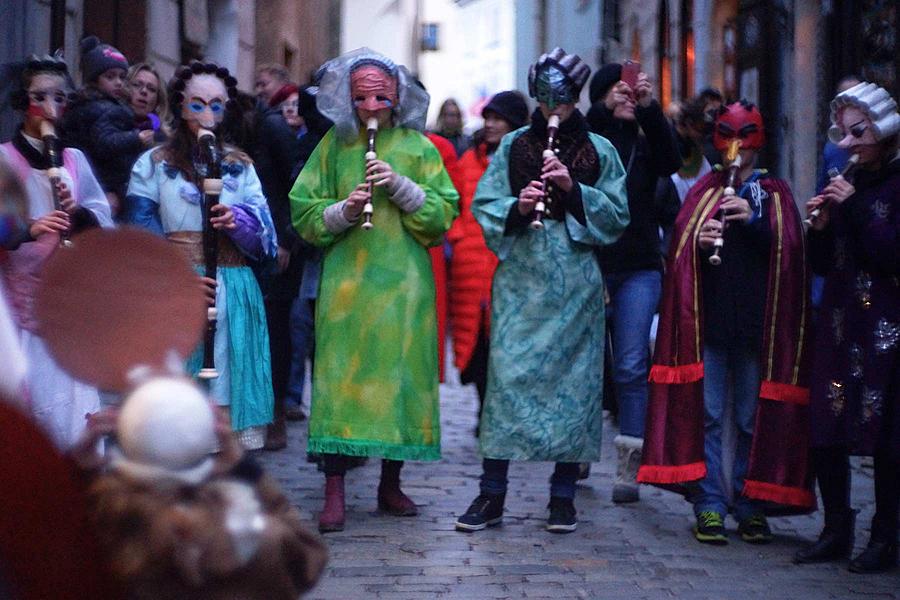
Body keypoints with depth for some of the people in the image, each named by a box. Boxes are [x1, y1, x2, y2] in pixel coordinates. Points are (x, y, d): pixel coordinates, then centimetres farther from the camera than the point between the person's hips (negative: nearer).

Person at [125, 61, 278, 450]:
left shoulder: (240, 166, 17)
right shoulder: (153, 164, 8)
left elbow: (264, 231, 6)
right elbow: (144, 235, -3)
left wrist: (236, 220, -16)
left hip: (234, 292, 3)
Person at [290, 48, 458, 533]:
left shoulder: (418, 147, 7)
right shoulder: (334, 145, 8)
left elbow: (444, 213, 2)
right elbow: (304, 212, 6)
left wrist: (401, 186, -11)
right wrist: (343, 211, -12)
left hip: (404, 280, 1)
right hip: (345, 279, -1)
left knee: (400, 374, 3)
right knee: (340, 376, -7)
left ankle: (390, 483, 17)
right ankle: (334, 492, -5)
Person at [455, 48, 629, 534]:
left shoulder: (598, 151, 7)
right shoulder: (513, 146, 10)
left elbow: (618, 215, 3)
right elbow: (484, 206, 6)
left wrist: (574, 189, -10)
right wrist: (518, 207, -13)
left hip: (576, 280, 0)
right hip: (520, 278, 0)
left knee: (573, 379, 1)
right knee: (507, 373, -5)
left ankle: (563, 495, 11)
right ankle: (492, 495, 0)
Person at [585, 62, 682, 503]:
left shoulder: (644, 143, 11)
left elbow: (670, 162, -8)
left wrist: (650, 108, -17)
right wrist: (603, 110, -22)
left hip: (638, 270, 2)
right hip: (589, 268, -2)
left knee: (632, 366, -3)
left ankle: (629, 466, -2)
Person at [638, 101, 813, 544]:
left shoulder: (775, 193, 12)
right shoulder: (705, 191, 13)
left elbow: (789, 251, -2)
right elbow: (678, 250, 5)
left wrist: (755, 221, -15)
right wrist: (699, 244, -16)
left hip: (757, 321, 0)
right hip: (708, 320, 0)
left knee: (753, 420, 3)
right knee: (707, 415, -1)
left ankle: (750, 507, 10)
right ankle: (709, 507, 3)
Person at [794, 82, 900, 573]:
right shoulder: (849, 182, 14)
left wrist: (855, 209, -17)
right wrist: (821, 225, -4)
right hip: (840, 325, 6)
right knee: (824, 432, 2)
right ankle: (836, 531, 13)